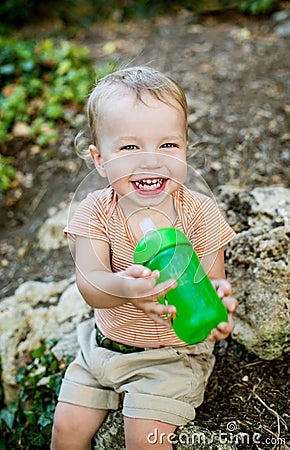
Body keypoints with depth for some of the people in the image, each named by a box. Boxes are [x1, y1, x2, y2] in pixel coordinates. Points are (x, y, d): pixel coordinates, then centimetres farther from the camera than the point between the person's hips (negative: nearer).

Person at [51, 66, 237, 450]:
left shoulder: (199, 212, -16)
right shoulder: (96, 212, -14)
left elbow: (212, 279, -15)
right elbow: (88, 284, -22)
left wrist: (218, 294, -40)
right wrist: (122, 287, -46)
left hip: (175, 352, -2)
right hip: (105, 343, 3)